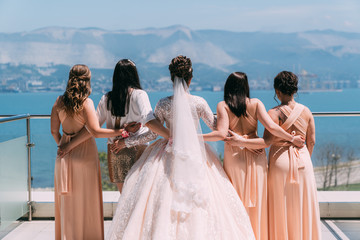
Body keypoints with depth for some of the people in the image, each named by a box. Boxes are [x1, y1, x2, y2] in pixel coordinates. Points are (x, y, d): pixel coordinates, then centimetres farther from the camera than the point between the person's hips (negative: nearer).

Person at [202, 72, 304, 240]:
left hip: (234, 157, -1)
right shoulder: (256, 103, -1)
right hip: (256, 155, 2)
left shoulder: (223, 106, -6)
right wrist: (292, 139, 0)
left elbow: (222, 134, -17)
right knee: (257, 200, 12)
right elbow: (271, 127, -10)